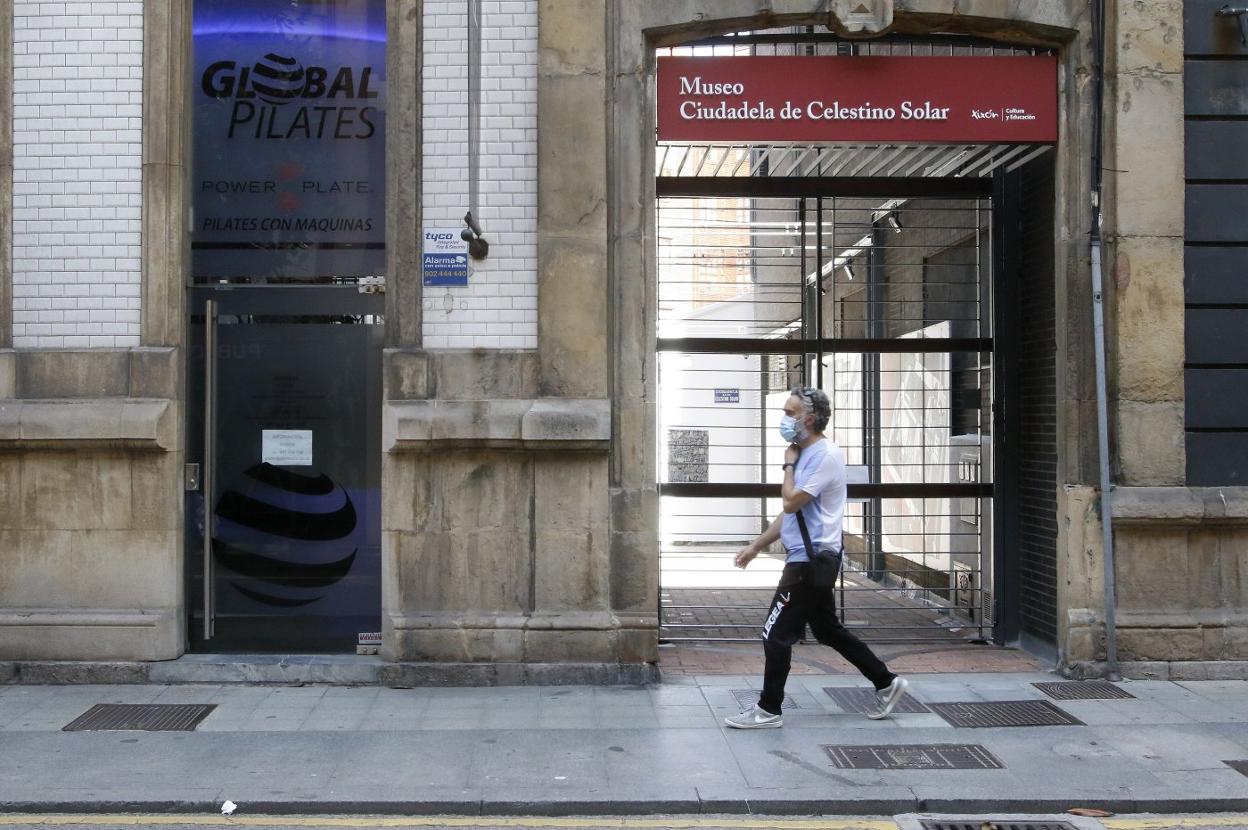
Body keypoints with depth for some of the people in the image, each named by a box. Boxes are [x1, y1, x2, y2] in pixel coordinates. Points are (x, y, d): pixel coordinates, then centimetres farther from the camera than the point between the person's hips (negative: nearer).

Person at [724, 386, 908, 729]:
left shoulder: (826, 455, -17)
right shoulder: (807, 454, 14)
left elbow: (791, 501, -23)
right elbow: (790, 512, 19)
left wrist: (789, 465, -7)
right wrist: (756, 546, 18)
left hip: (812, 560, -10)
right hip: (809, 559, 10)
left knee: (776, 634, -4)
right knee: (828, 629, 18)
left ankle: (768, 710, 5)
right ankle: (886, 682, 28)